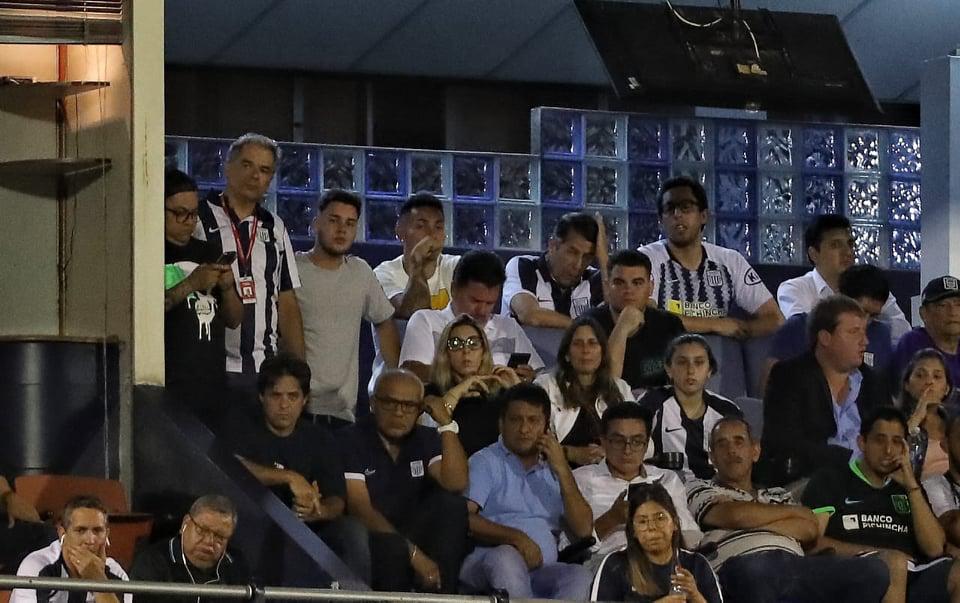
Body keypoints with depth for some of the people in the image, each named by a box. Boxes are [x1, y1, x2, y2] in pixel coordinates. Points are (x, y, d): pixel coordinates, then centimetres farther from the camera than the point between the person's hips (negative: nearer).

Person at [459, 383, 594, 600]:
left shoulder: (551, 470, 25)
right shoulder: (485, 462, 12)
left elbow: (583, 529, 13)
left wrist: (563, 471, 6)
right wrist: (514, 537, -17)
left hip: (542, 571, 3)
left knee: (578, 575, -29)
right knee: (506, 557, -38)